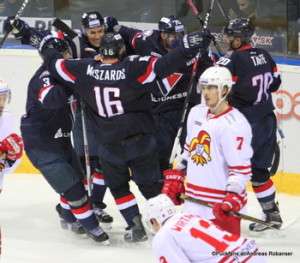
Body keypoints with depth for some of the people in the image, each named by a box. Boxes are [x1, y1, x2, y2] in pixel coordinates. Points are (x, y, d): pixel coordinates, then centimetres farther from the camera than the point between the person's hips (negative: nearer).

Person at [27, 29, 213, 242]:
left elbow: (56, 64, 6)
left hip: (111, 146, 1)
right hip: (141, 142, -1)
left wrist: (45, 46, 23)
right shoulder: (133, 67, -12)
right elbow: (163, 65, -23)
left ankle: (136, 225, 11)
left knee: (118, 187, 21)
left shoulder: (85, 71, -5)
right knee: (151, 184, 13)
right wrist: (187, 48, -25)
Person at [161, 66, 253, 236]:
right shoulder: (197, 113, 9)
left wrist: (232, 198, -28)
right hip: (194, 201, 9)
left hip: (220, 205, -9)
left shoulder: (234, 125, -17)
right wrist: (174, 179, 19)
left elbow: (241, 168, -20)